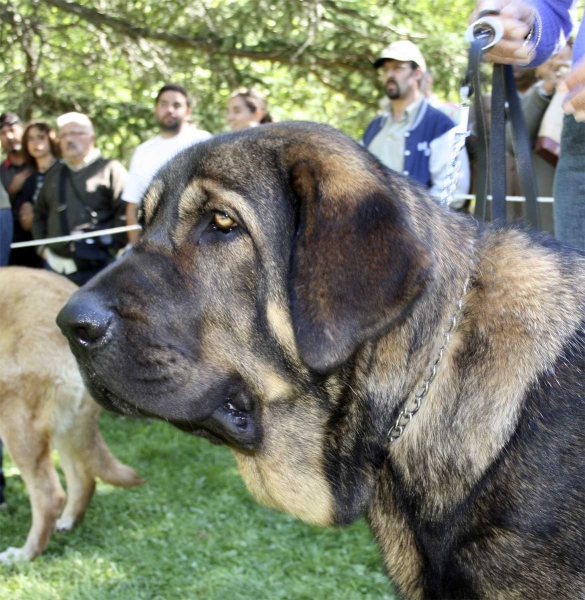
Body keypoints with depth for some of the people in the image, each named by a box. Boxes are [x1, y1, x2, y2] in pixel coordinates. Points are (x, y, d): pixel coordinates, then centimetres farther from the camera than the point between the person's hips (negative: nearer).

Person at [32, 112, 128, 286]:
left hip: (96, 267, -6)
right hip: (56, 266, 6)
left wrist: (110, 250, -14)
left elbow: (125, 213, -11)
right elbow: (39, 213, 25)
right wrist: (42, 246, 12)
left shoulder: (110, 169, -2)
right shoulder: (55, 175, 20)